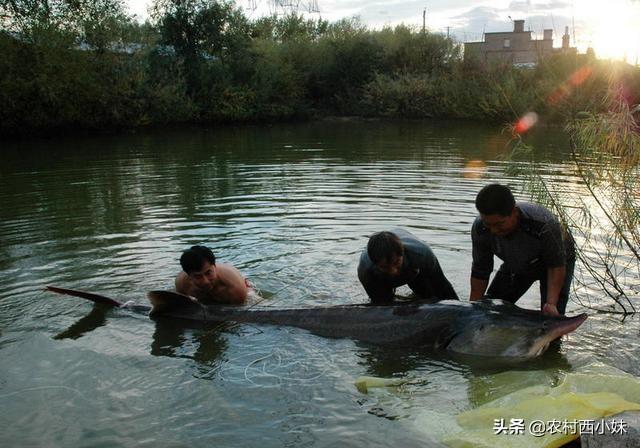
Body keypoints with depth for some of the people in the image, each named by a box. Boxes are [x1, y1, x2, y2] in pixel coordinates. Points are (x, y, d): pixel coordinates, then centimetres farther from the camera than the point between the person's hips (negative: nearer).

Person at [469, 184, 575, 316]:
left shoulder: (544, 224, -43)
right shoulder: (479, 228, -31)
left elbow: (556, 265, -28)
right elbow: (480, 271, -18)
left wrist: (551, 303, -38)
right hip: (516, 266, 4)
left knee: (551, 317, -18)